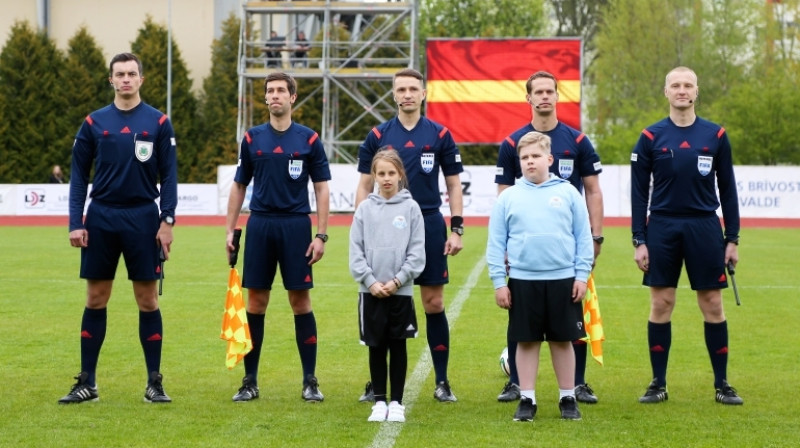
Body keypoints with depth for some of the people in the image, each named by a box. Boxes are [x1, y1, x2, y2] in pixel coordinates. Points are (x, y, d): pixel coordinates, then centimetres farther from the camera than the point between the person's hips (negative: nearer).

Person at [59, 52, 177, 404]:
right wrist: (75, 223, -2)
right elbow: (79, 176, 6)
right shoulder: (94, 123, 5)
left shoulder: (158, 122, 2)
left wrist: (167, 220, -7)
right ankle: (87, 383, 11)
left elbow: (169, 175, 1)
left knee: (147, 300, 1)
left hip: (143, 218, -2)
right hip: (101, 218, 2)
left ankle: (154, 383, 7)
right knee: (95, 299, 5)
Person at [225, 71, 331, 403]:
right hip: (259, 226, 2)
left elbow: (322, 189, 1)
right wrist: (230, 230, 6)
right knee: (256, 302, 3)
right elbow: (239, 186, 13)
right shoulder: (252, 139, 7)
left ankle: (310, 381, 7)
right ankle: (250, 381, 10)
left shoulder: (309, 139, 1)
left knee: (301, 301, -1)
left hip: (296, 226, -2)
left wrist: (321, 235, -5)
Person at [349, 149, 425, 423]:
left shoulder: (410, 208, 0)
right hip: (371, 290, 1)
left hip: (401, 290, -1)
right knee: (376, 347, 6)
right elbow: (356, 250, 2)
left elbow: (417, 251, -2)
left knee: (398, 346, 5)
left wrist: (397, 281, -10)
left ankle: (397, 403, 12)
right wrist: (370, 281, -9)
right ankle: (379, 401, 14)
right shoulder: (365, 208, 4)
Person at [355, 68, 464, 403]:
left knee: (434, 303, 2)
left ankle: (442, 382, 9)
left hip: (429, 226, 0)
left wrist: (456, 229, -2)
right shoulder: (377, 136, 3)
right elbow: (364, 187, 6)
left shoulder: (440, 136, 2)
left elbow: (454, 185, 6)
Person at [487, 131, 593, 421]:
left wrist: (582, 275, 0)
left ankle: (568, 398, 17)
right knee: (526, 341, 5)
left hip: (563, 280, 0)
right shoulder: (508, 197, 3)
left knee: (563, 340, 7)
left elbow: (583, 237, 5)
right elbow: (496, 243, 4)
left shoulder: (568, 193, 2)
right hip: (522, 281, 0)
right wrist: (498, 282, 0)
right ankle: (527, 400, 13)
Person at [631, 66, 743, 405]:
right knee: (661, 304, 2)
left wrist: (732, 238, 3)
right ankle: (658, 383, 10)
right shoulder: (651, 137, 2)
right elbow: (639, 192, 3)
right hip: (662, 228, 0)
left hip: (705, 228, 0)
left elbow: (728, 189, 7)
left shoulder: (715, 135, 3)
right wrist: (639, 241, -3)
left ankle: (722, 384, 10)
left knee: (713, 305, 2)